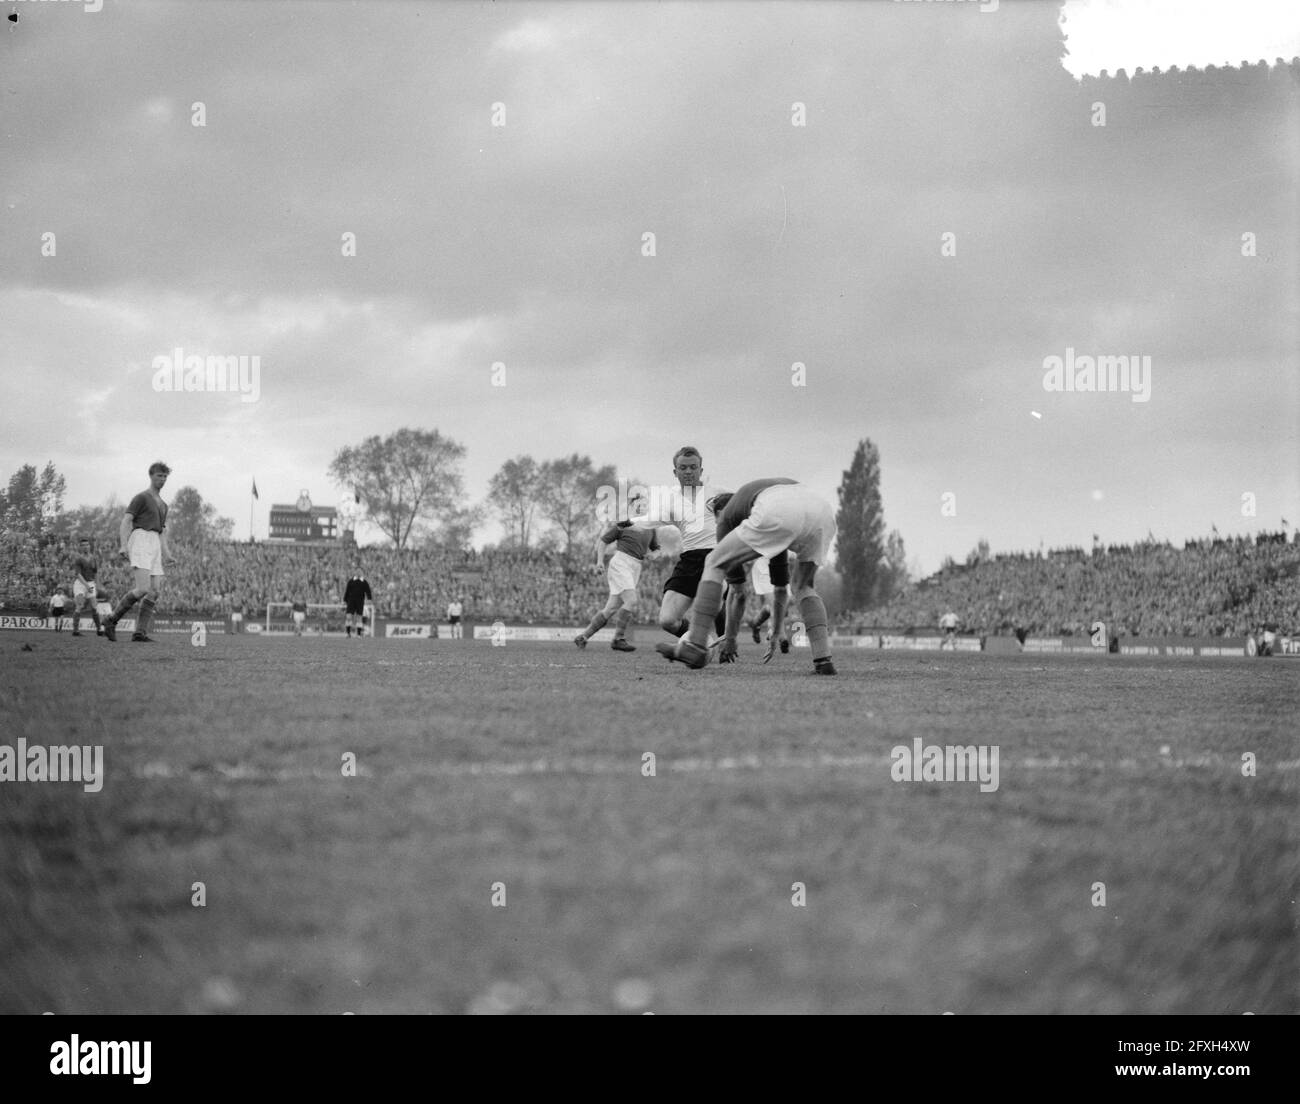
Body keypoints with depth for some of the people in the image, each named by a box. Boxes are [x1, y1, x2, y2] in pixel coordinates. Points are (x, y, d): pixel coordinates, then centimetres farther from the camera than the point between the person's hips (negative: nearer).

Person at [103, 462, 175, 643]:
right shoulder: (141, 497, 0)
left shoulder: (162, 504, 25)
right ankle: (112, 620, -9)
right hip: (140, 540, -8)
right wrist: (123, 547, -20)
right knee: (143, 589, -21)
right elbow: (125, 521, -8)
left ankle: (140, 632, -6)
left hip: (155, 546, 8)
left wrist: (165, 553, 13)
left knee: (155, 591, -4)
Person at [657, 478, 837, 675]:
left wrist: (730, 637, 42)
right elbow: (779, 583, 53)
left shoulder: (727, 515, 33)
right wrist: (776, 635, 60)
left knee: (714, 564, 16)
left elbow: (737, 586, 34)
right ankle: (823, 659, 9)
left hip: (777, 514, -5)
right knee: (804, 588, 30)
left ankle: (695, 646, 6)